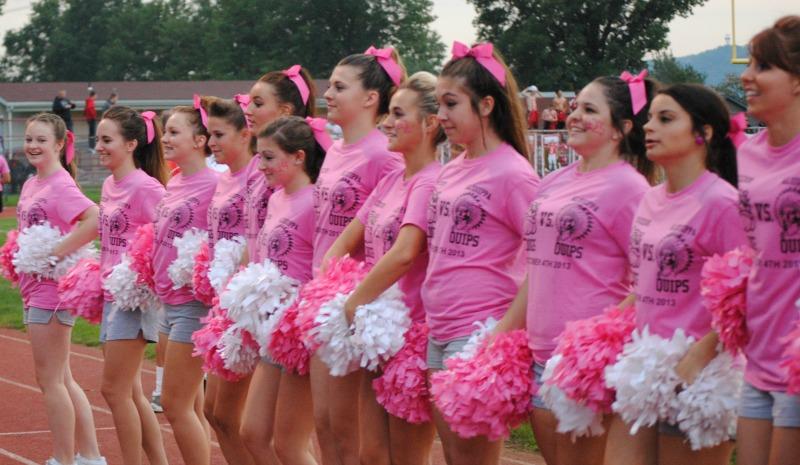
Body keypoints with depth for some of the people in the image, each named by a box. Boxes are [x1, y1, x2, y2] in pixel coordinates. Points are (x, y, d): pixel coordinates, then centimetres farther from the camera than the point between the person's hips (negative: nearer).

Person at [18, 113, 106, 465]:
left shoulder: (60, 185, -15)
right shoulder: (32, 185, 12)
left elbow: (95, 219, -30)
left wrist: (57, 252, -25)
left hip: (53, 288, -10)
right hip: (34, 288, 10)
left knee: (50, 380, -3)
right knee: (61, 380, 14)